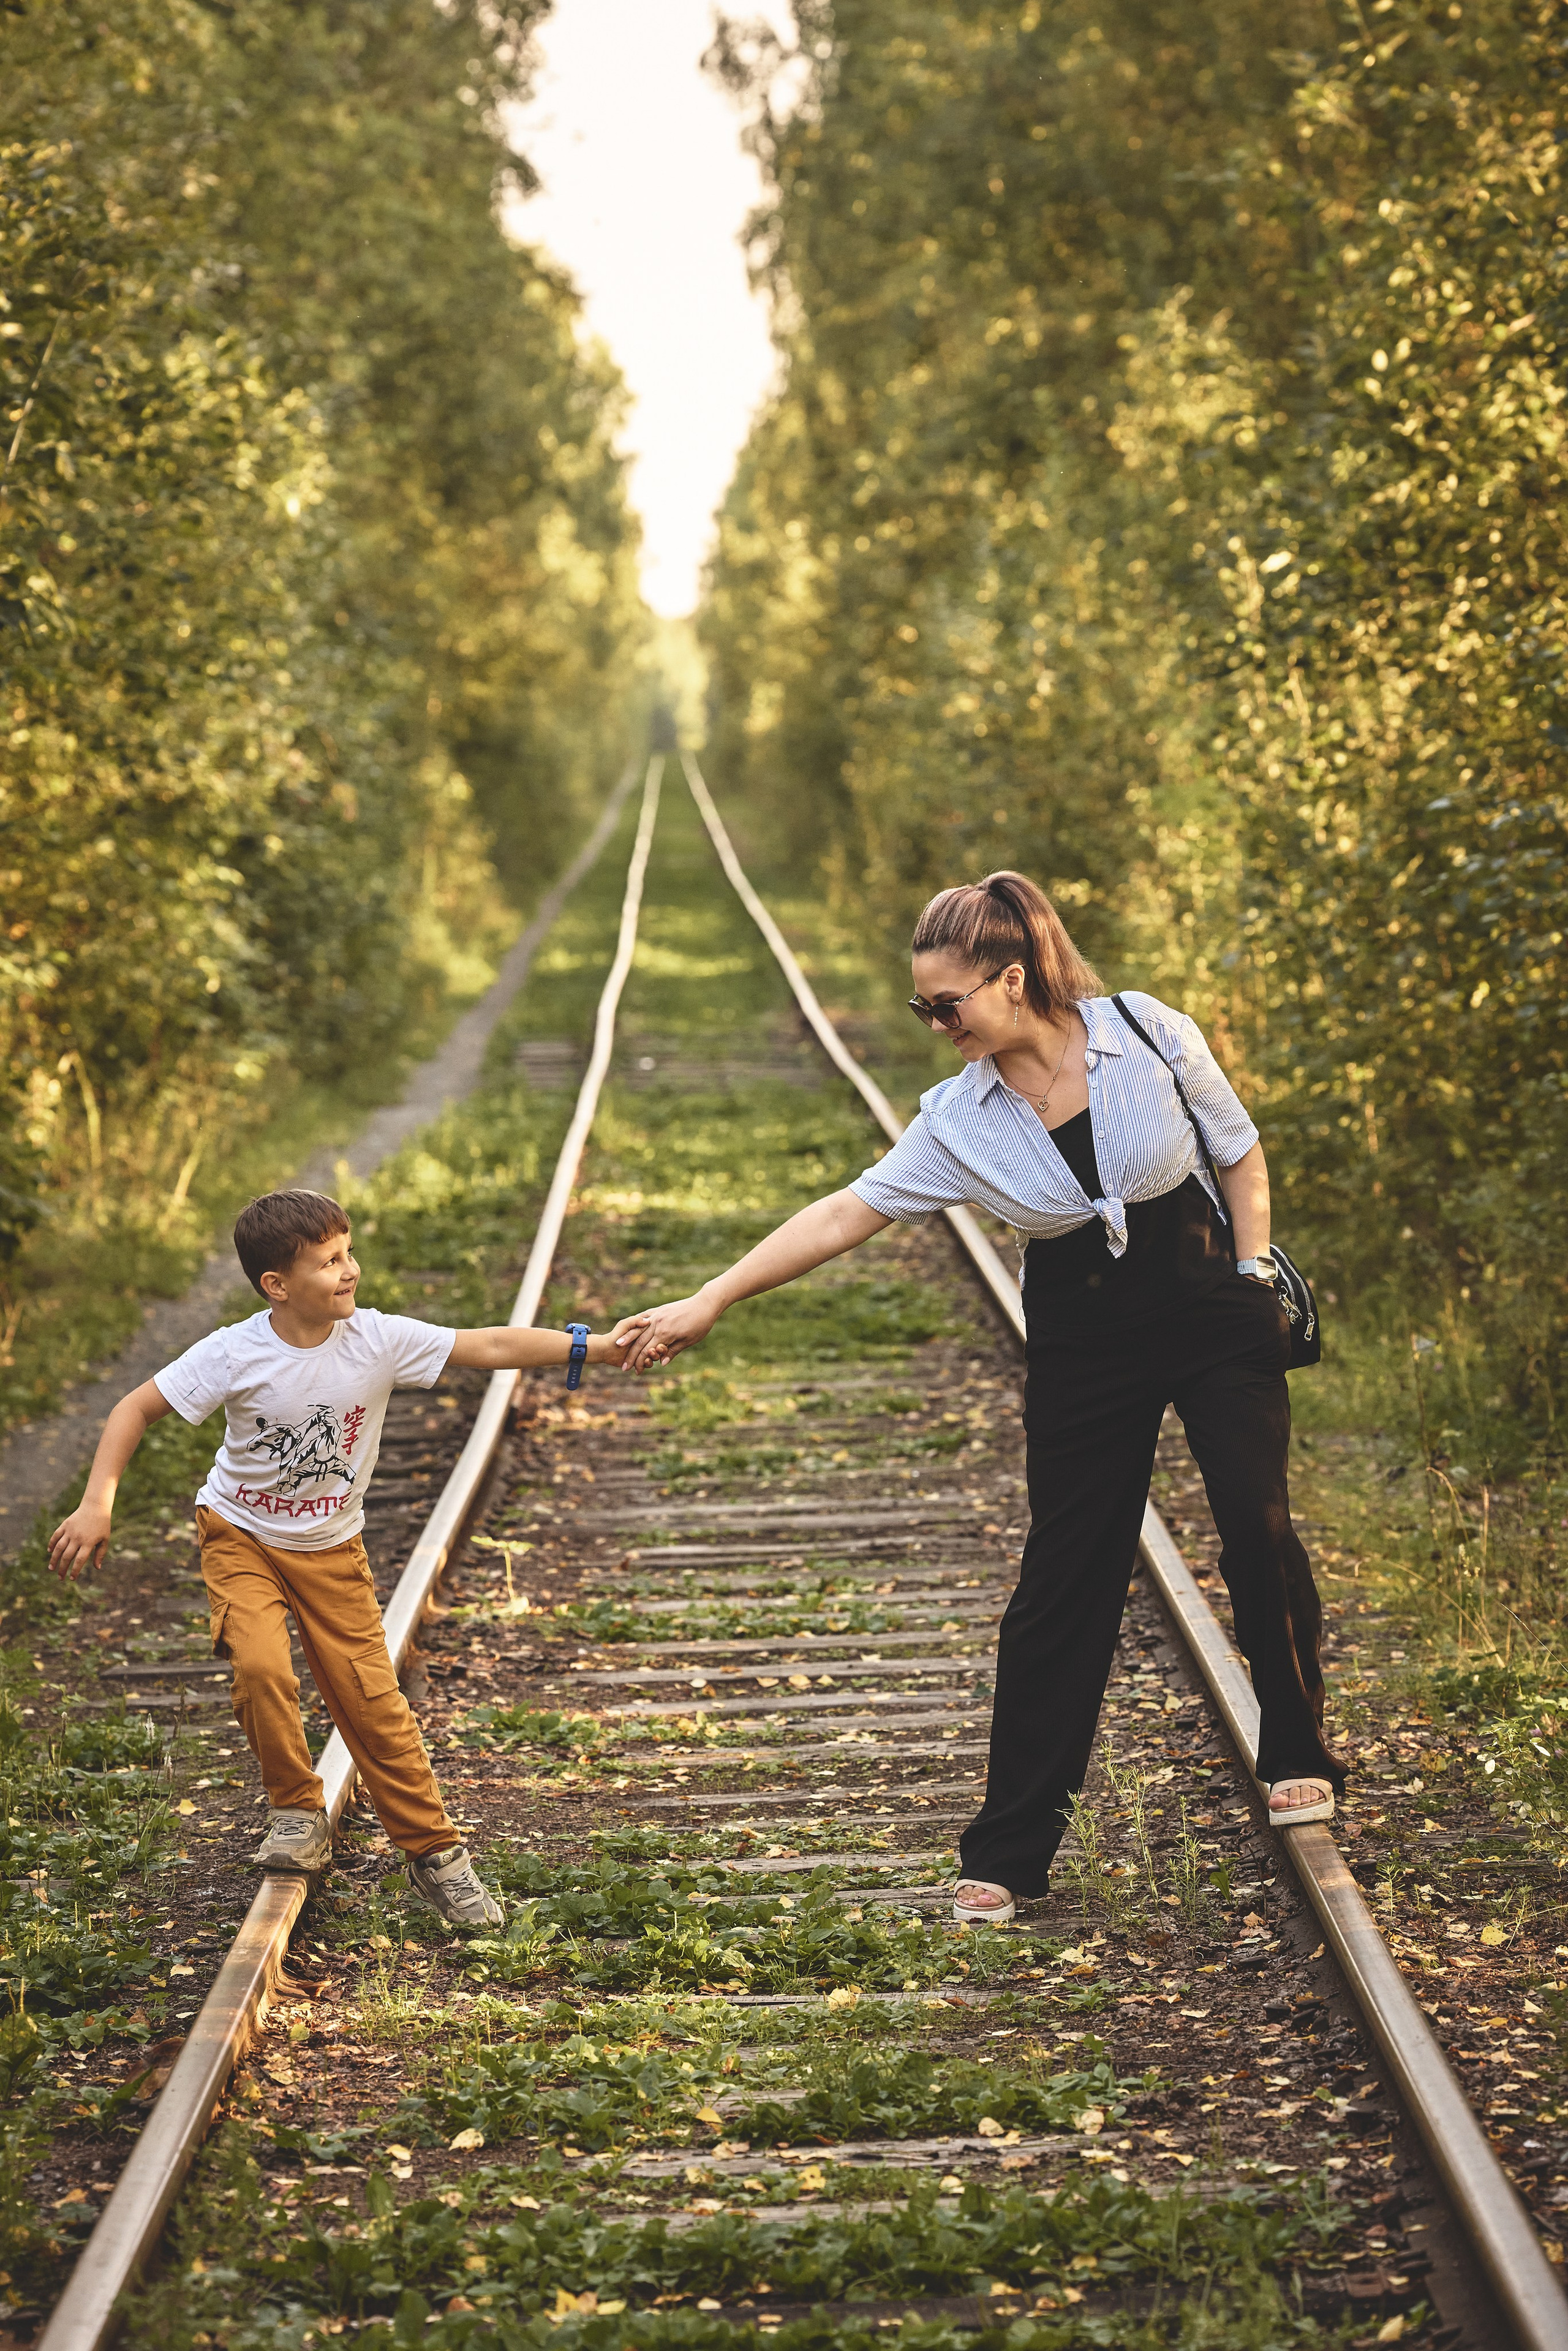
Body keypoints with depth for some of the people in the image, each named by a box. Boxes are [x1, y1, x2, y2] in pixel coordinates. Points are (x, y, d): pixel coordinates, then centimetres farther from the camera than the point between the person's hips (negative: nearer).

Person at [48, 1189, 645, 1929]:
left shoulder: (378, 1340, -17)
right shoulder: (236, 1355, -22)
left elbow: (492, 1348, -18)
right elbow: (135, 1409, -14)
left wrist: (597, 1347, -25)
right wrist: (96, 1506, -22)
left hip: (330, 1548, 2)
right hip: (241, 1534, -2)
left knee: (372, 1700, 1)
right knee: (261, 1667, -27)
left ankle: (435, 1853, 17)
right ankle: (297, 1813, -3)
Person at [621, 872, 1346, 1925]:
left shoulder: (1149, 1033, -12)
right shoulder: (960, 1119, -9)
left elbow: (1239, 1150, 2)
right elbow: (846, 1212, -11)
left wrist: (1255, 1272, -4)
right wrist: (709, 1301, -16)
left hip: (1213, 1307, -1)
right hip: (1085, 1342, 1)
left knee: (1258, 1530, -9)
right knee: (1063, 1581, -1)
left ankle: (1299, 1756, 19)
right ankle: (1009, 1851, 5)